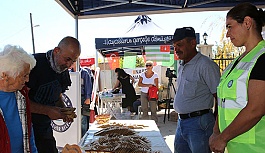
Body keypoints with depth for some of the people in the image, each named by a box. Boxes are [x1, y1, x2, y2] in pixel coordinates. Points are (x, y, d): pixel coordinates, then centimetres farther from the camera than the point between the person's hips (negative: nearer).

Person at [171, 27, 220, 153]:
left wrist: (217, 128, -18)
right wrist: (181, 119, 19)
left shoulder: (206, 65, -15)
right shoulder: (181, 66, 13)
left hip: (199, 123, -9)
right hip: (181, 122, 9)